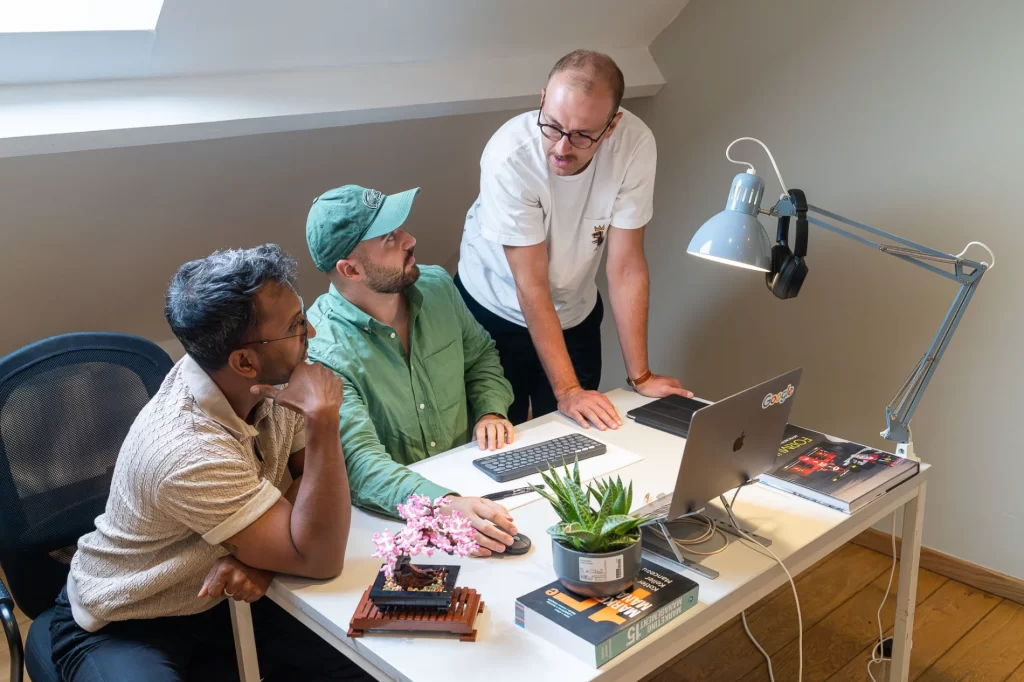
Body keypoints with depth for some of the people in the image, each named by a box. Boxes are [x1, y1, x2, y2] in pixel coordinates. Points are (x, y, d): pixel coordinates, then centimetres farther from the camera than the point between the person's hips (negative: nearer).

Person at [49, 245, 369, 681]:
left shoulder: (271, 379, -13)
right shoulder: (188, 451, -33)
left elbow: (313, 477, -4)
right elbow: (320, 559, -30)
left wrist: (259, 556, -22)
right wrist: (322, 418, -36)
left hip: (215, 599, 7)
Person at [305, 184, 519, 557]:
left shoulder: (436, 286, 0)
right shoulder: (320, 349, -20)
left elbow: (480, 354, 17)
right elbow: (358, 460, -29)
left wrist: (491, 410, -2)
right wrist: (444, 505, -44)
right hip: (391, 514, -6)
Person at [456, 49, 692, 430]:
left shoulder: (635, 144, -24)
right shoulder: (510, 155, -31)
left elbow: (626, 267, -18)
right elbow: (531, 286, -26)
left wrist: (640, 376, -16)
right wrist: (567, 389, -25)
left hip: (576, 313, 3)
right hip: (495, 309, -2)